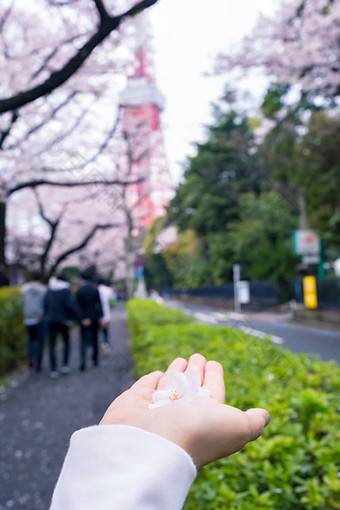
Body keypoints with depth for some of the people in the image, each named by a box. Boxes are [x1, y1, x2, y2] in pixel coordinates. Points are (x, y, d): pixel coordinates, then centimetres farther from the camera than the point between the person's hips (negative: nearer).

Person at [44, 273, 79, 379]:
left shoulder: (49, 290, 4)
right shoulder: (66, 290, -9)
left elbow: (45, 304, 2)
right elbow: (70, 305, -17)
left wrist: (47, 316, 11)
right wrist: (77, 316, -7)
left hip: (51, 320, 3)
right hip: (63, 319, -3)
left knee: (52, 345, 6)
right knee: (66, 341, 17)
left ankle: (53, 370, 5)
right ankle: (65, 366, 10)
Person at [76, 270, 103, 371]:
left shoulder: (79, 291, -5)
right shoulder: (95, 289, -5)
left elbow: (79, 307, -8)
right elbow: (99, 304, -7)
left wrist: (82, 318, -7)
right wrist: (101, 317, -5)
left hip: (84, 319, -1)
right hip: (95, 318, 1)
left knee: (83, 340, 2)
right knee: (94, 339, 15)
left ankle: (83, 362, -13)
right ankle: (95, 360, 25)